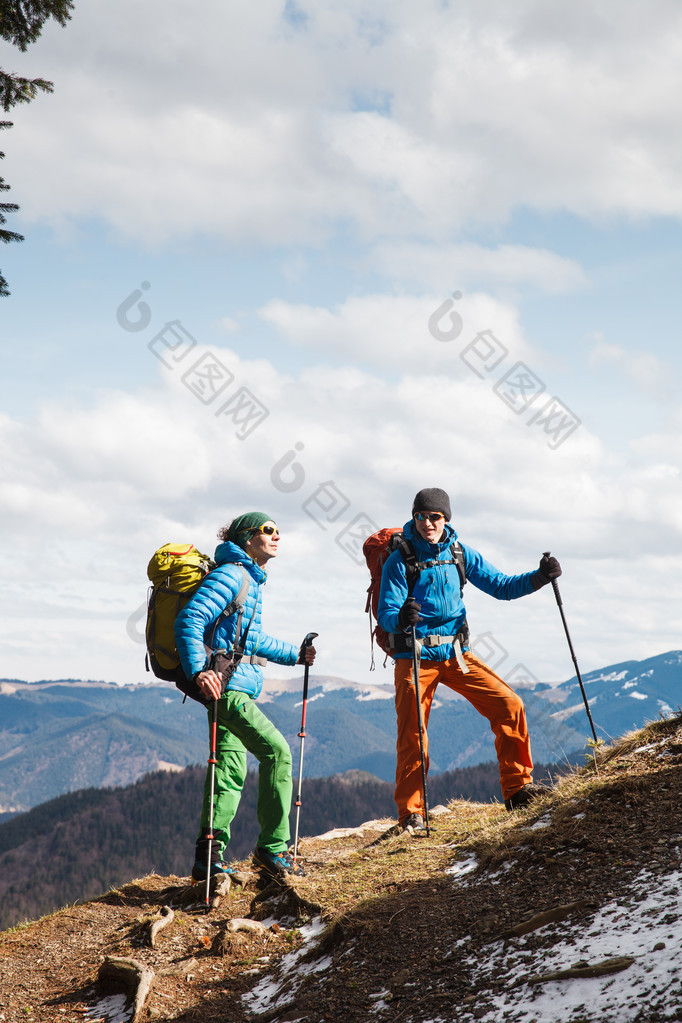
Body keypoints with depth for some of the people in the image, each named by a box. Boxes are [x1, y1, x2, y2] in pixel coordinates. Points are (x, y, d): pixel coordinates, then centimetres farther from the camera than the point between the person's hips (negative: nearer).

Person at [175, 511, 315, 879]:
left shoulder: (251, 580, 21)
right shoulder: (231, 574, -10)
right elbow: (189, 620, -20)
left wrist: (295, 654, 33)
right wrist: (198, 670, -32)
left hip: (237, 687, 11)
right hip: (227, 684, -11)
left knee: (232, 769, 9)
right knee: (276, 751, -14)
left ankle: (209, 858, 12)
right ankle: (272, 846, -9)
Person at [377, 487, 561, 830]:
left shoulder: (460, 554, 5)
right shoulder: (399, 560, -8)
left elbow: (500, 586, 8)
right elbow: (386, 612, -14)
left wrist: (539, 577, -6)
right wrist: (400, 618, -38)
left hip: (456, 652, 4)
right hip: (415, 656, -4)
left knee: (509, 705, -7)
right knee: (412, 734, -7)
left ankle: (517, 789, 5)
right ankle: (410, 813, 9)